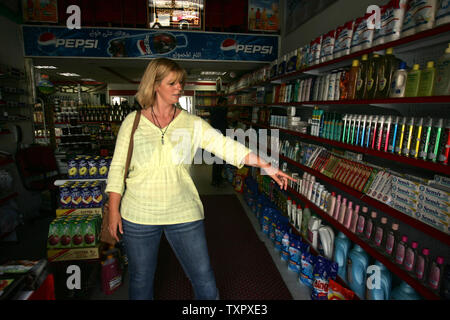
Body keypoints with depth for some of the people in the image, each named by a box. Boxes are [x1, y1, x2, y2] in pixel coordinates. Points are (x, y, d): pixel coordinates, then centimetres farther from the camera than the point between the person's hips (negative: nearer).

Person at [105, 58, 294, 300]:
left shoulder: (192, 124, 0)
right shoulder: (133, 122, 0)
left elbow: (227, 146, -7)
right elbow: (117, 168, 3)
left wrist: (266, 166, -15)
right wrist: (114, 211, 0)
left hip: (184, 215, 0)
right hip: (138, 216, 0)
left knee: (205, 282, 7)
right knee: (141, 280, 19)